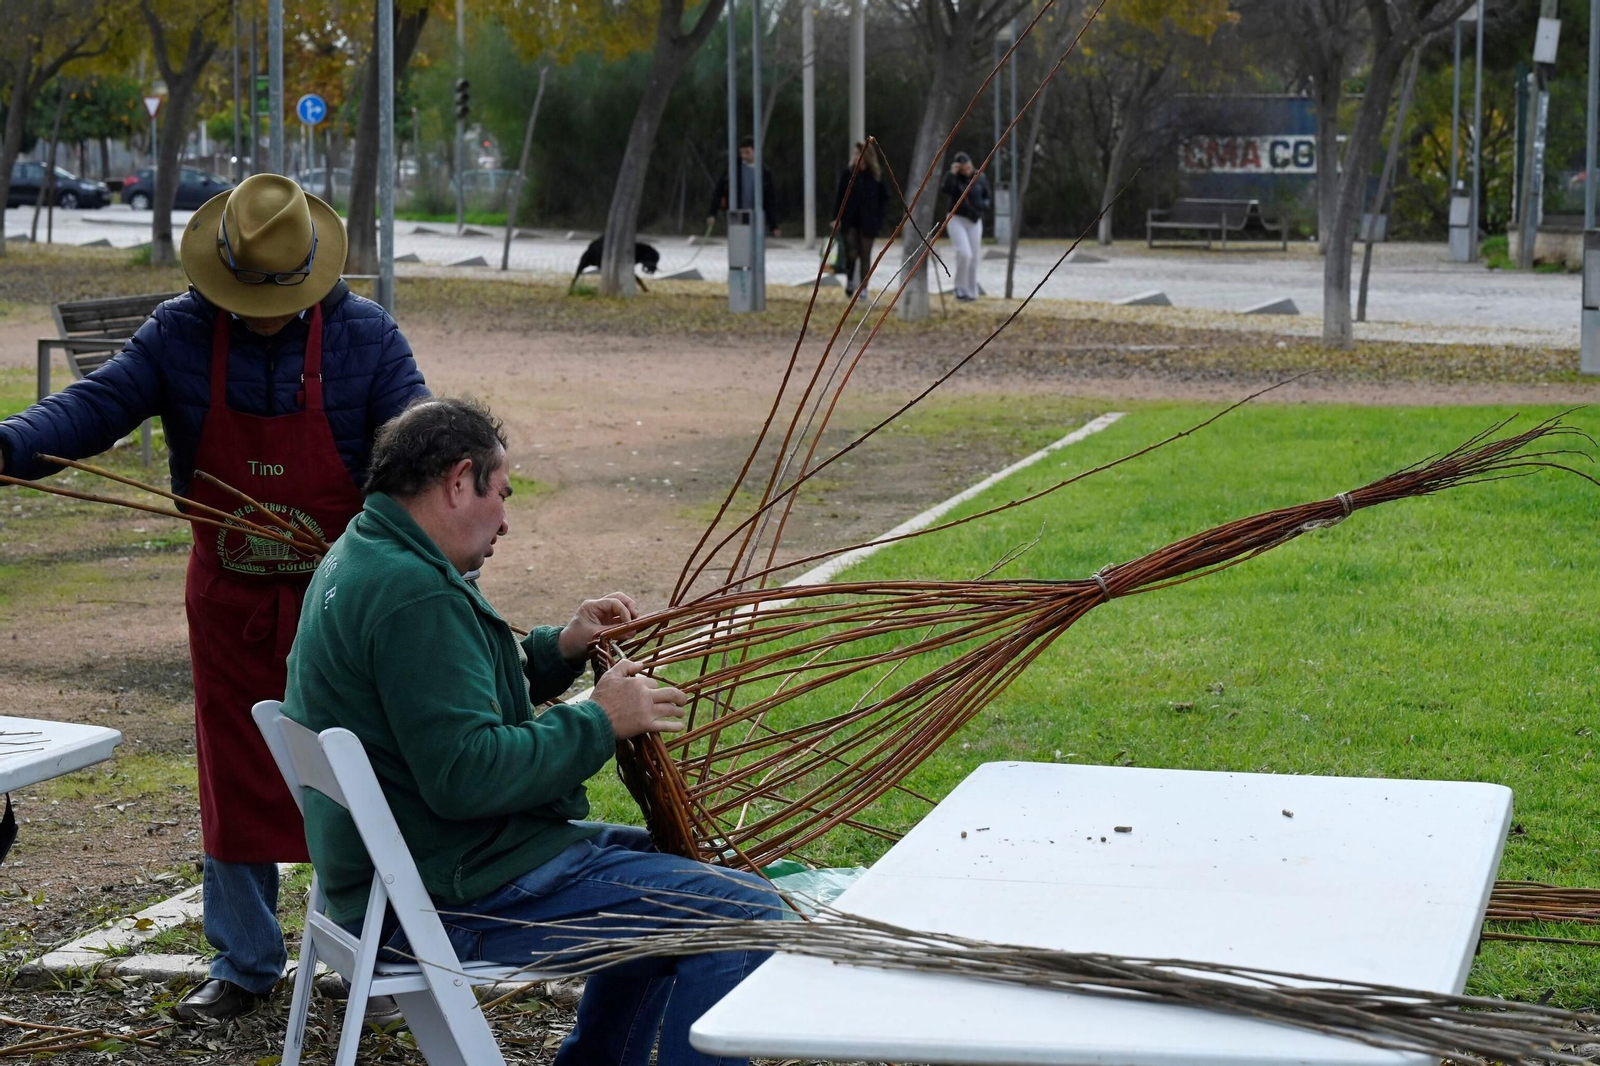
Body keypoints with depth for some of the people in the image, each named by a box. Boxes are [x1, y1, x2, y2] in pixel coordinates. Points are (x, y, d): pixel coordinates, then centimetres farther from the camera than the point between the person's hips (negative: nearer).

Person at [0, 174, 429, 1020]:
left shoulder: (363, 335, -11)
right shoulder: (180, 333, -8)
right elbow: (97, 404, -15)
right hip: (229, 597, 2)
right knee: (234, 779, 7)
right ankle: (244, 964, 19)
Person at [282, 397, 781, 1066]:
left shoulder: (355, 560, 12)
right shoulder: (413, 595, -22)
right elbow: (467, 774, -27)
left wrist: (558, 650, 9)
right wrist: (600, 722, -15)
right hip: (454, 898, -11)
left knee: (665, 860, 28)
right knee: (745, 915, -15)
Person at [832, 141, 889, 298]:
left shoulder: (876, 175, -1)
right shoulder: (847, 173, -2)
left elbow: (884, 197, 9)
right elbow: (838, 196, -1)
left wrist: (876, 213, -1)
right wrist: (837, 218, -7)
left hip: (868, 222, 1)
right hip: (849, 220, -1)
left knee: (865, 256, 4)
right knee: (851, 253, -11)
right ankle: (850, 280, 14)